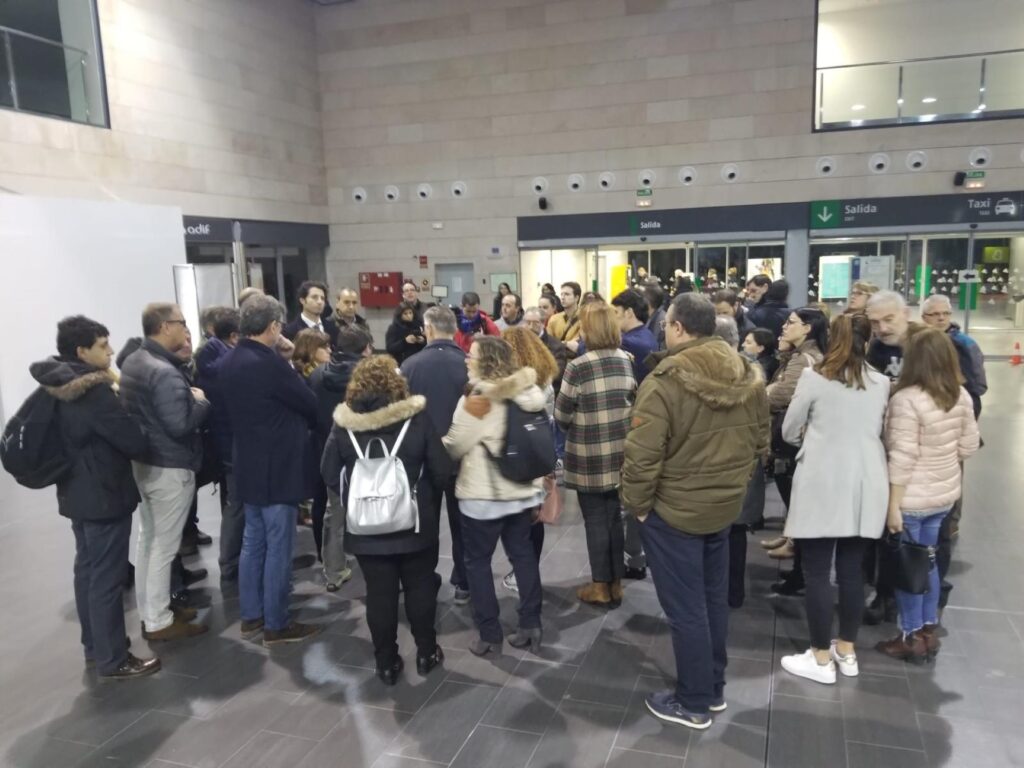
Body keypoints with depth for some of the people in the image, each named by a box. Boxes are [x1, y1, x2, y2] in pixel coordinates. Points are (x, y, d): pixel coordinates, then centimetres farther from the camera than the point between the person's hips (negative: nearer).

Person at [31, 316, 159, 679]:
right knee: (107, 577, -1)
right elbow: (134, 441, -21)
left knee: (88, 569, 18)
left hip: (77, 492, 10)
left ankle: (94, 647, 30)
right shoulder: (94, 391, -22)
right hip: (104, 495, -10)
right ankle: (113, 660, 8)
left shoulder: (57, 386, 5)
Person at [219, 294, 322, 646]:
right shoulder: (269, 364, -23)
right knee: (277, 548, 2)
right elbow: (310, 404, -12)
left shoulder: (232, 362, 6)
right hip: (277, 469, -9)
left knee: (253, 542, 17)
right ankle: (276, 625, 13)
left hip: (249, 466, 9)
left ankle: (251, 616, 28)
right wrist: (310, 424, 7)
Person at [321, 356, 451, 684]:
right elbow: (441, 471, -8)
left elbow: (330, 474, -2)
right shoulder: (417, 419, -11)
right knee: (420, 587, 15)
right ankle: (426, 652, 27)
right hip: (413, 522, -1)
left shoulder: (344, 424, -6)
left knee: (379, 593, 11)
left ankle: (386, 662, 22)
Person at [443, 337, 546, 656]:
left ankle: (489, 634, 13)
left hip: (483, 494, -6)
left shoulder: (474, 399, -18)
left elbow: (454, 448, -11)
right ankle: (531, 626, 20)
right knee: (523, 554, 15)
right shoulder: (527, 394, 3)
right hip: (521, 489, 7)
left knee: (478, 561, 7)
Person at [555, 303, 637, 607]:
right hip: (620, 452, 5)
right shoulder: (626, 360, 1)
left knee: (596, 521, 7)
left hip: (589, 456, -5)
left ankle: (601, 587, 18)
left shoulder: (578, 367, -17)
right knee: (614, 518, 16)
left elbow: (561, 415, -9)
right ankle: (616, 583, 26)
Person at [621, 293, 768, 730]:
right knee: (713, 599, 20)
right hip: (725, 505, 7)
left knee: (685, 608, 6)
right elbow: (759, 440, 9)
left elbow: (642, 456, -23)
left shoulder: (665, 382, -22)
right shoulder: (748, 376, 0)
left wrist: (636, 504, -8)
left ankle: (693, 703, 21)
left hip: (673, 510, -7)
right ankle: (714, 688, 35)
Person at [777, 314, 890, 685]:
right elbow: (879, 432, 17)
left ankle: (821, 659, 11)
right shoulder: (881, 383, 6)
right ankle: (847, 651, 26)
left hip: (823, 483, -5)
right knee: (852, 569, 14)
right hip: (865, 483, 5)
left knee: (817, 572, 4)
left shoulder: (814, 377, -5)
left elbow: (788, 431, 2)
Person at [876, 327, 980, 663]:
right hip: (944, 494, 7)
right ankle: (929, 631, 30)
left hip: (912, 499, -7)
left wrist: (892, 505, -15)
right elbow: (968, 447, 7)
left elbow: (902, 458, -20)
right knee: (927, 561, 19)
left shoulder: (906, 399, -21)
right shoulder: (962, 397, 0)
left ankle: (913, 637, 20)